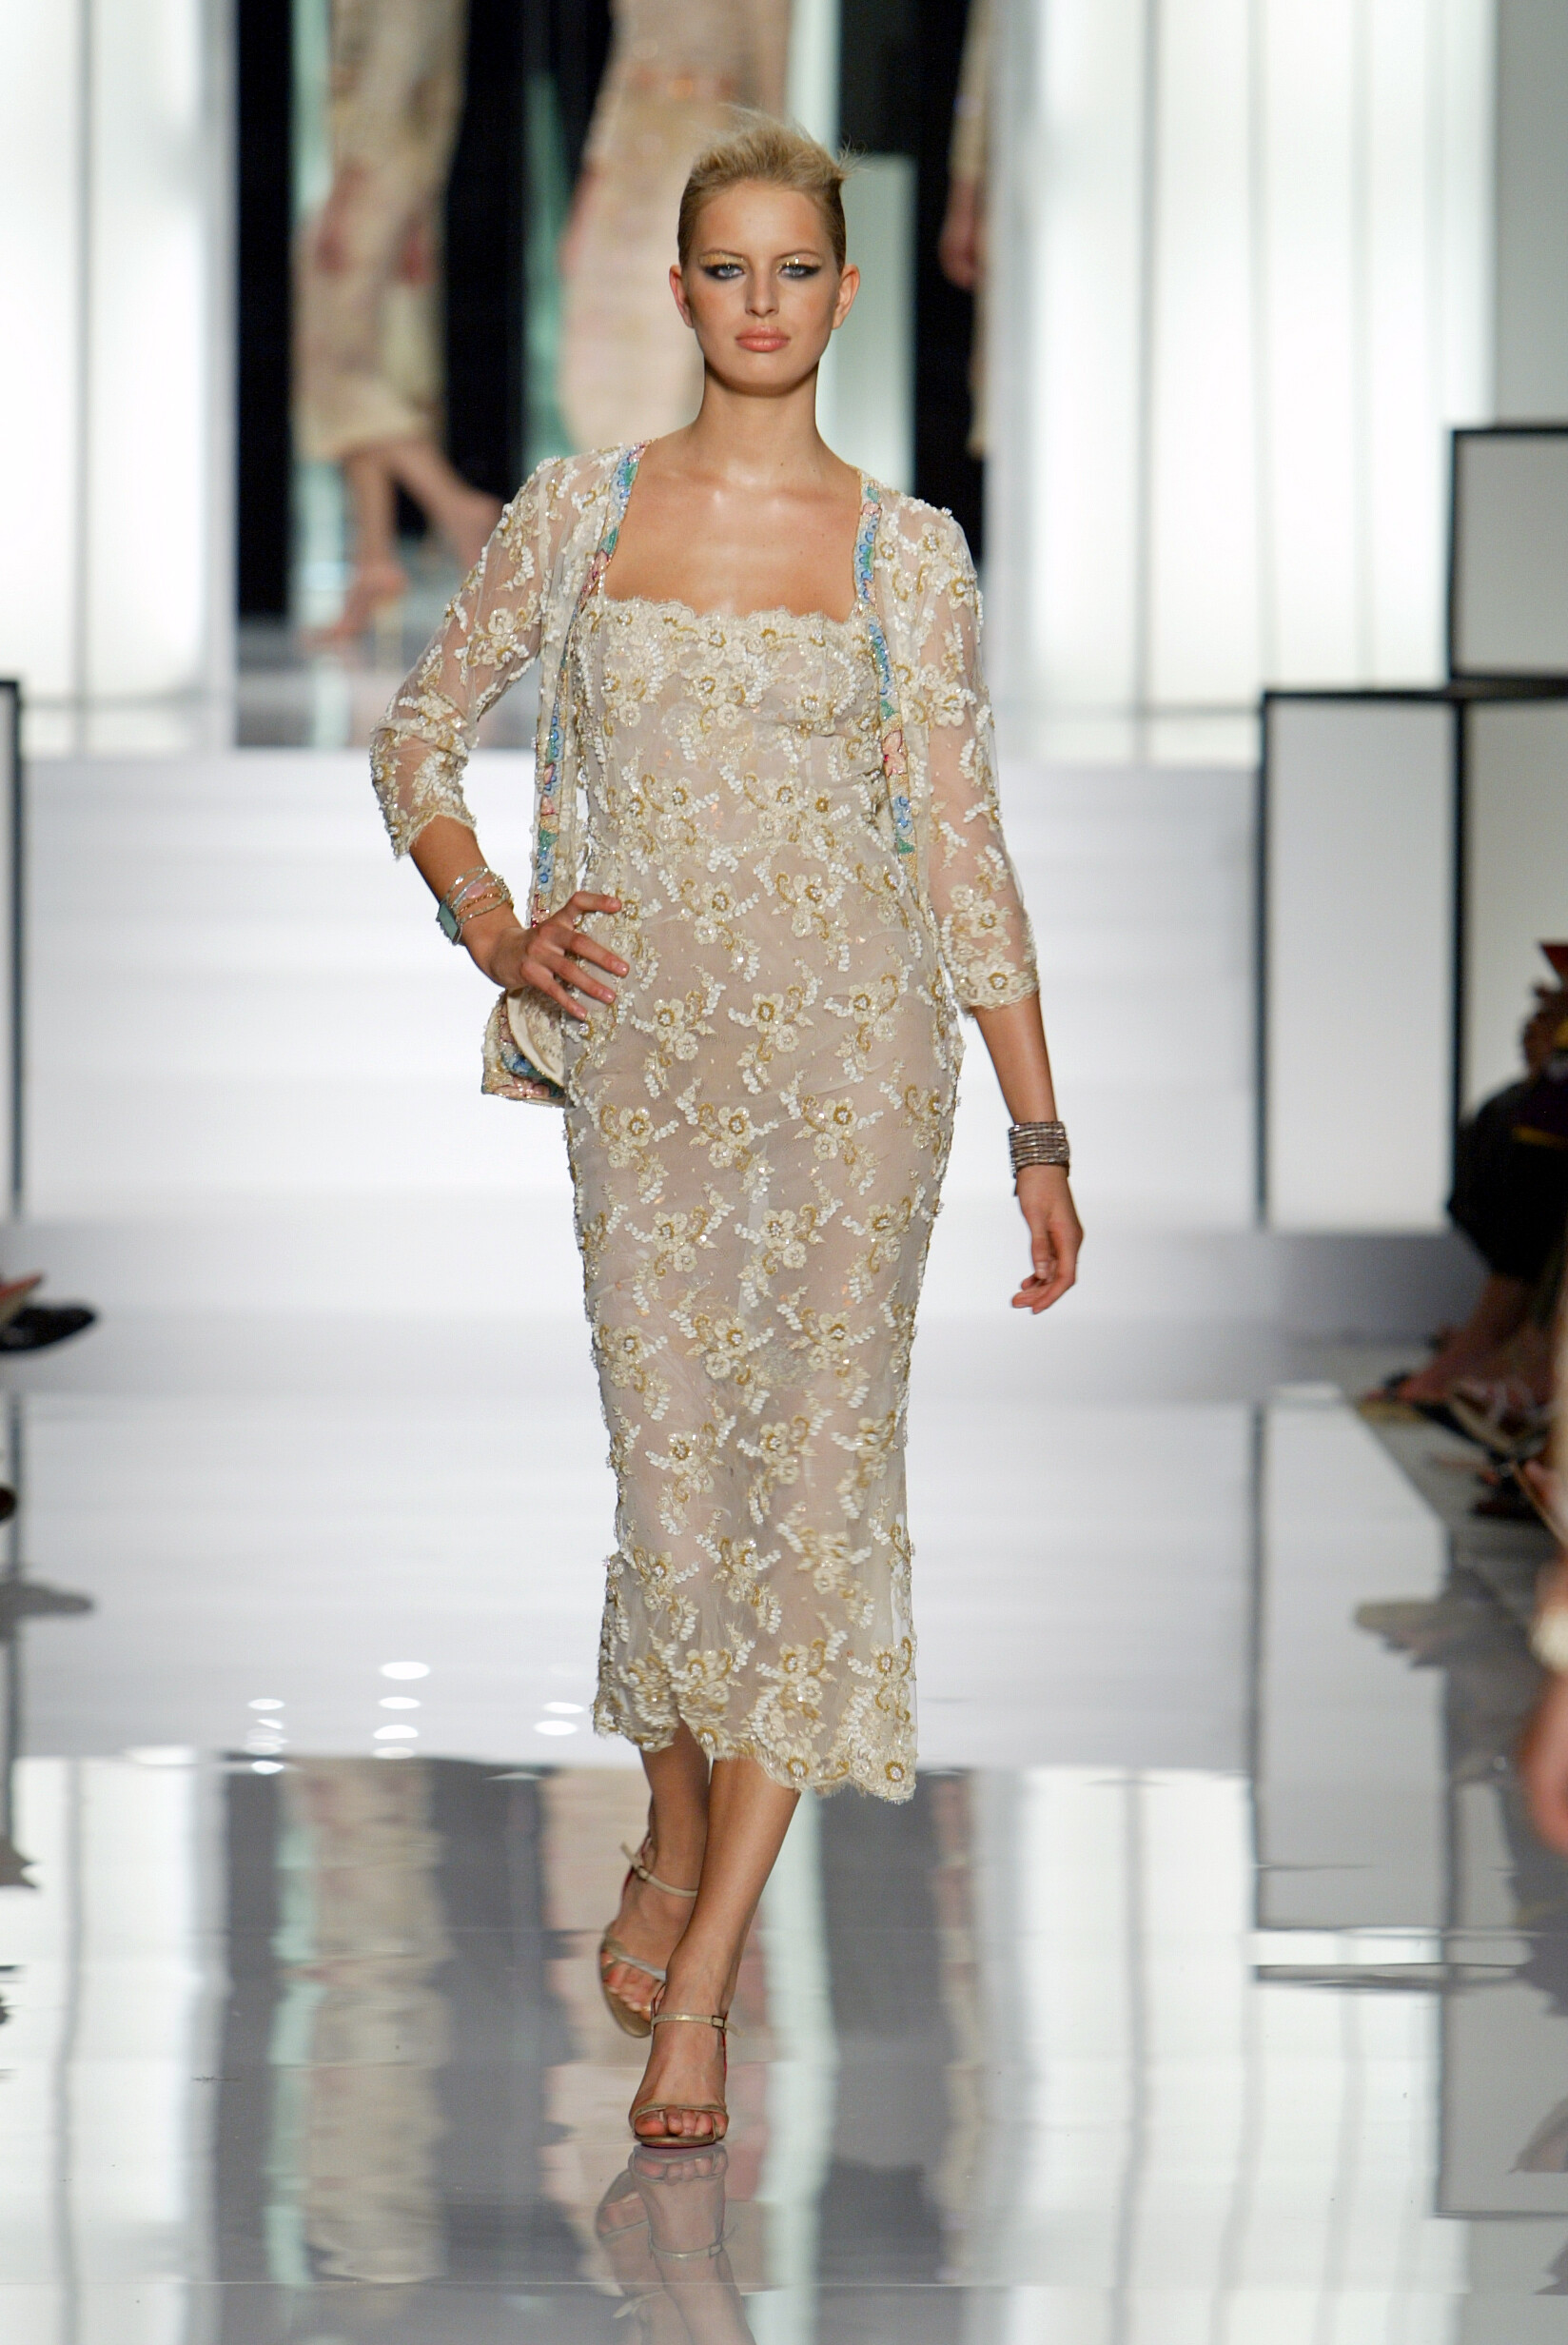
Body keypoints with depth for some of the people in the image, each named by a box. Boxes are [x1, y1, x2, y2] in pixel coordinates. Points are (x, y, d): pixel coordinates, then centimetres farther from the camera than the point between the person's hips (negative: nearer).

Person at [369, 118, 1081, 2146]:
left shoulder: (906, 553, 2)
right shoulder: (578, 513, 4)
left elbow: (965, 851, 4)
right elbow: (421, 734, 15)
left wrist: (1038, 1134, 2)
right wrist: (491, 924, -1)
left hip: (854, 1045, -1)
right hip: (643, 1046, 1)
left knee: (818, 1461, -7)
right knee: (673, 1453, 5)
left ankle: (702, 1974, -6)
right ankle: (678, 1837, 32)